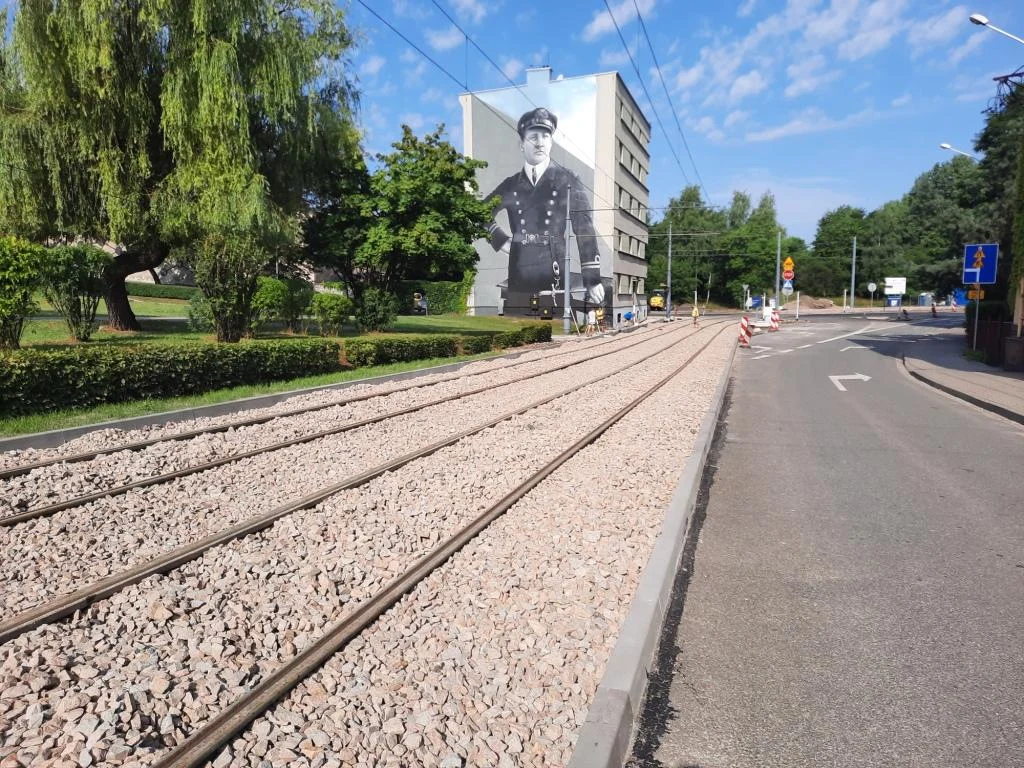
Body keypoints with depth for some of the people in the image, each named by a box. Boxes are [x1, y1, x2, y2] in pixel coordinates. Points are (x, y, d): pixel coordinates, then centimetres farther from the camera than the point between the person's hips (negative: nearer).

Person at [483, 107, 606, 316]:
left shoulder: (568, 181, 3)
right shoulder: (510, 185, 12)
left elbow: (585, 230, -2)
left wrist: (593, 280, -8)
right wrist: (500, 240, 12)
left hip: (556, 277, -3)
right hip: (519, 277, 3)